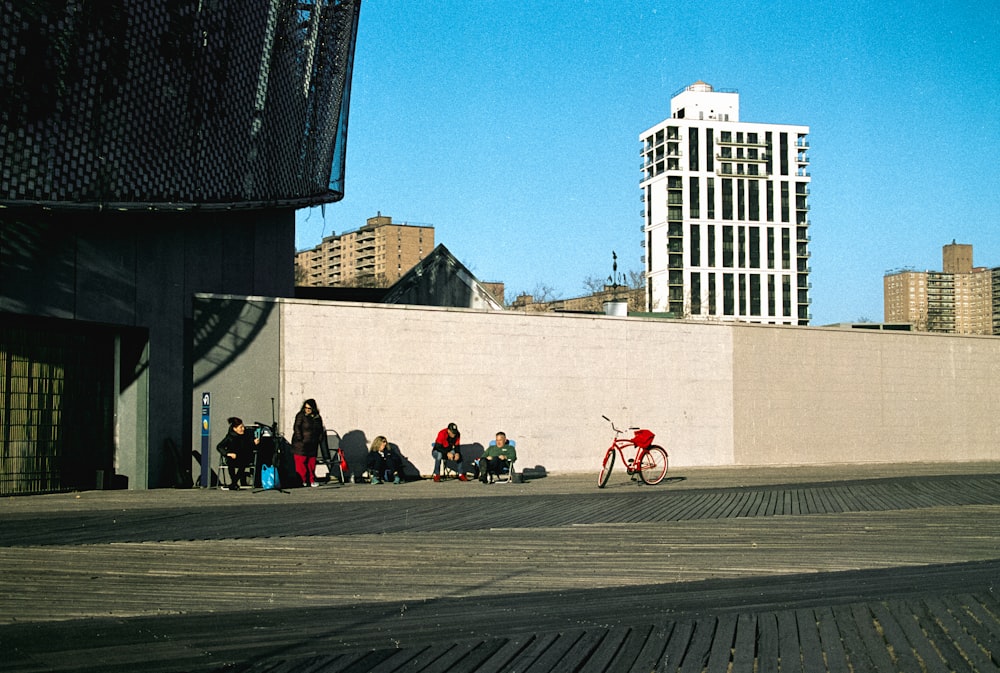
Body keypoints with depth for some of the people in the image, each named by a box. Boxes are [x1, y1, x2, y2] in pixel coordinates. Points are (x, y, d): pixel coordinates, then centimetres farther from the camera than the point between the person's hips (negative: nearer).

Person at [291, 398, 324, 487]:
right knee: (301, 462, -6)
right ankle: (302, 480, -1)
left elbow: (320, 429, 22)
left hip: (312, 444, 5)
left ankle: (312, 480, 13)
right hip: (301, 444, -5)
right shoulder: (301, 416, -4)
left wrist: (319, 438, 10)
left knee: (312, 463, 6)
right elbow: (296, 427, -10)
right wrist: (300, 438, -17)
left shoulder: (317, 417, 11)